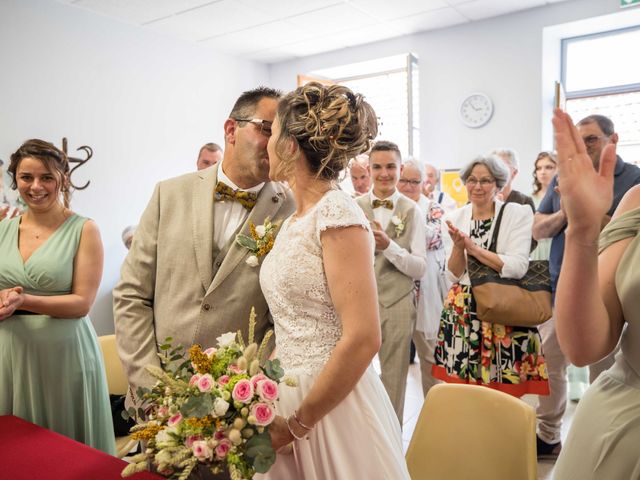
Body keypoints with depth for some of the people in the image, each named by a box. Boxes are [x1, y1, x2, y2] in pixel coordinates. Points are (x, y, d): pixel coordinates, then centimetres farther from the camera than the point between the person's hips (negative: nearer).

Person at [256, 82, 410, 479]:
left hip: (332, 405, -8)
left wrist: (298, 424, -16)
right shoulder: (297, 219, 7)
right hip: (290, 395, 8)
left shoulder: (337, 214, -18)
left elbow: (363, 339, -24)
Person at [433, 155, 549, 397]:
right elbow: (454, 275, 2)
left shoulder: (518, 213, -4)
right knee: (461, 385, 7)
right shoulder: (455, 218, 5)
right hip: (463, 311, 3)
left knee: (505, 389, 3)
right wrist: (458, 246, -16)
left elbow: (517, 267, -14)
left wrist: (472, 246, -16)